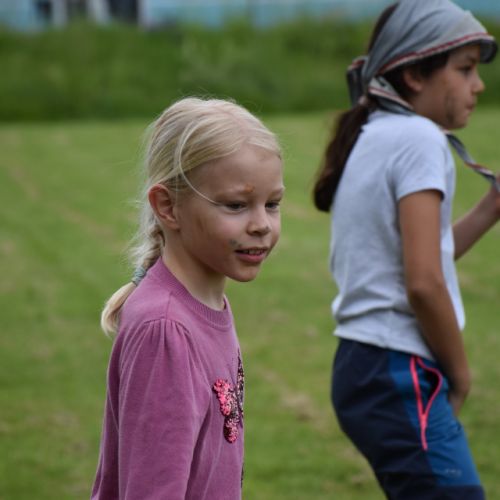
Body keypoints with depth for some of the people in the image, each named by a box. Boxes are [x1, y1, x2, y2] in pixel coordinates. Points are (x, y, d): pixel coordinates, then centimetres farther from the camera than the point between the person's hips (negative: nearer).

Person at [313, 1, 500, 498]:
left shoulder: (371, 138, 15)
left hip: (360, 365, 10)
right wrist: (460, 373, -6)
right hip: (401, 379, -10)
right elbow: (423, 284, -20)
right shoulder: (418, 139, -13)